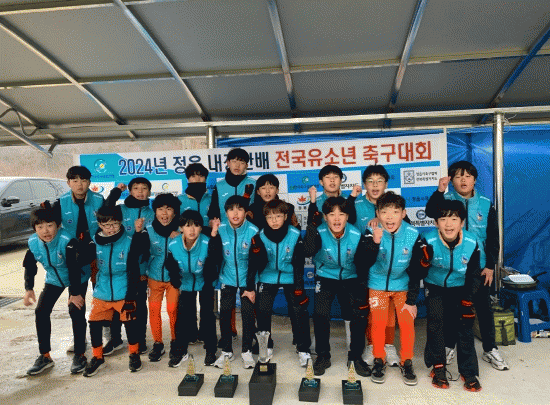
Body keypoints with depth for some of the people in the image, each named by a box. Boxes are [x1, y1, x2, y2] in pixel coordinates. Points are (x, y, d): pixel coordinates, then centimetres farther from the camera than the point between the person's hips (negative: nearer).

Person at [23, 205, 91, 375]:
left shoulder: (67, 241, -33)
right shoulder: (33, 242, -15)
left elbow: (74, 268, -29)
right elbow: (29, 266, 0)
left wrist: (75, 293, -24)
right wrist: (29, 288, -7)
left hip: (77, 279, -5)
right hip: (53, 280, 6)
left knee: (76, 312, -15)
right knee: (41, 311, -3)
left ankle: (80, 355, 1)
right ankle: (45, 356, 12)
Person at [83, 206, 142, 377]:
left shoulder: (128, 243, -11)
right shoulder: (94, 242, -5)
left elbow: (134, 272, -9)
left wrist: (131, 297, -10)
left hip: (123, 293, -2)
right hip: (101, 293, 3)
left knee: (130, 322, 2)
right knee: (94, 323, 4)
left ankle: (134, 354, 27)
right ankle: (98, 358, 28)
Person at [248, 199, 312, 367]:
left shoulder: (295, 235, -15)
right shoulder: (260, 236, -14)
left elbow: (299, 263, -9)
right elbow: (255, 263, -11)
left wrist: (299, 287, -10)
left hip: (290, 277, -1)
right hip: (268, 277, 1)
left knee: (299, 311, -7)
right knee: (262, 310, -3)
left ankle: (303, 349, 11)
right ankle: (266, 346, 21)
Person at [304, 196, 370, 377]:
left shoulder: (357, 236, -16)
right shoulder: (319, 233, -21)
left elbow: (362, 264, -3)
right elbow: (308, 252, -40)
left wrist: (362, 288, -5)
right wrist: (313, 225, -44)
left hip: (350, 278, 1)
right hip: (325, 277, -1)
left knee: (360, 315, -9)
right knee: (320, 314, -15)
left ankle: (356, 356, 15)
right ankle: (322, 356, 8)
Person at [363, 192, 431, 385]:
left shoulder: (413, 235, -17)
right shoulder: (372, 233, -19)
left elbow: (417, 271, -7)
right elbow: (365, 264, -28)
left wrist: (412, 300, -6)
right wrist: (374, 243, -44)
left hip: (402, 285, 1)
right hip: (378, 284, -1)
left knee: (407, 322, -4)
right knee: (378, 322, -5)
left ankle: (406, 363, 17)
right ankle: (379, 361, 17)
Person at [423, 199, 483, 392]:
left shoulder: (472, 243, -18)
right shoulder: (429, 242, -26)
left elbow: (473, 275, -3)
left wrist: (467, 300, -3)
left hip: (460, 288, 2)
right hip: (435, 287, -1)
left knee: (465, 325, -2)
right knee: (436, 322, -10)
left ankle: (469, 372, 14)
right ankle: (438, 368, 8)